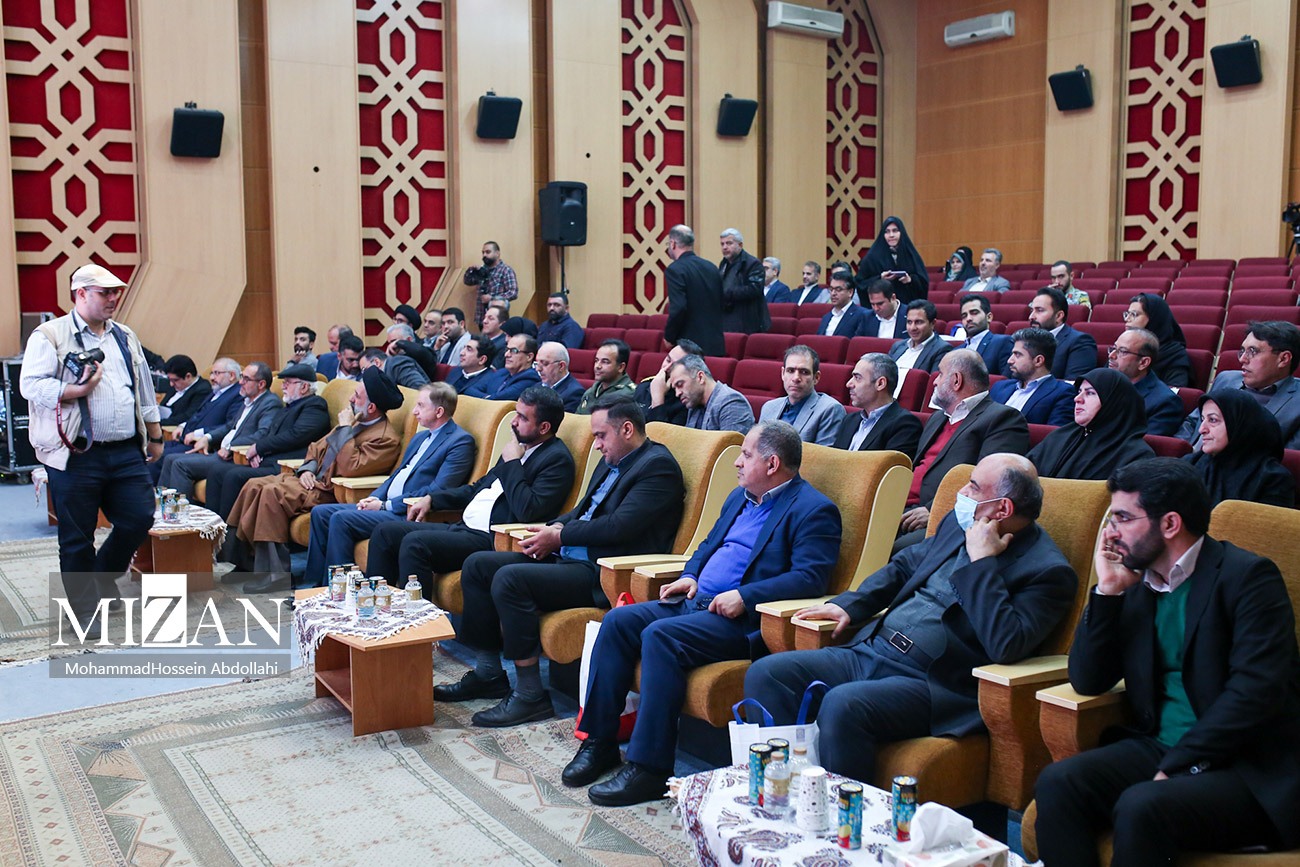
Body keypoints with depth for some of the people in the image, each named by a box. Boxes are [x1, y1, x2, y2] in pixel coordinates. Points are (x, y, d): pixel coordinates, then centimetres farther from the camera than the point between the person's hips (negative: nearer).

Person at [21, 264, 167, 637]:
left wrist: (155, 436, 21)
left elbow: (145, 392, 20)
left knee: (139, 519, 3)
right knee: (77, 537, 4)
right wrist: (78, 390, -20)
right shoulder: (50, 336, -2)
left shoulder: (125, 337, 16)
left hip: (126, 453, 5)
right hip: (77, 456, -5)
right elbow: (31, 385, -11)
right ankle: (87, 612, 18)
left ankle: (102, 579, 29)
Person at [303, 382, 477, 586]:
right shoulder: (420, 437, 21)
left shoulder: (461, 441, -10)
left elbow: (438, 491, -18)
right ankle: (315, 584, 5)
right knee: (321, 513, 3)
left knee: (341, 519, -23)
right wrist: (374, 498, 3)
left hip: (410, 515, -10)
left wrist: (386, 505, -16)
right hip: (386, 506, 10)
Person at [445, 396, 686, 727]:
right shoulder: (611, 463, 20)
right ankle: (488, 672, 12)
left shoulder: (659, 466, -10)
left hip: (603, 575, -10)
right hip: (569, 558, 11)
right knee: (477, 565, 5)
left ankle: (530, 695, -18)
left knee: (509, 578, -27)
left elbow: (620, 525, -20)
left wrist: (560, 536, -12)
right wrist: (554, 528, 1)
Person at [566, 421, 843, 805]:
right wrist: (690, 575, 9)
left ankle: (649, 769, -23)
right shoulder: (740, 497, 21)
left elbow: (810, 577, -17)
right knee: (618, 621, -7)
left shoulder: (813, 510, -7)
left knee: (660, 636, -29)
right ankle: (599, 741, -1)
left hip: (743, 620, -9)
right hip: (695, 600, 9)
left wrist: (745, 596, -24)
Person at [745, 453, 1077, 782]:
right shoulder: (960, 523, 14)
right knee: (766, 674, -9)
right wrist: (849, 605, 16)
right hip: (869, 650, 8)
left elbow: (1006, 646, -23)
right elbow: (906, 564, 29)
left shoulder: (1046, 570, -9)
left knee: (842, 705, -35)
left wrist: (982, 562, -18)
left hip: (934, 682, -8)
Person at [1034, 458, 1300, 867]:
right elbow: (1087, 681, 6)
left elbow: (1255, 690, -19)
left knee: (1142, 806, -31)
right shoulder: (1137, 583, 10)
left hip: (1253, 770, -5)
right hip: (1157, 750, 6)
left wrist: (1178, 767, -21)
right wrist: (1108, 590, -2)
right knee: (1057, 783, -20)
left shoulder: (1247, 576, -8)